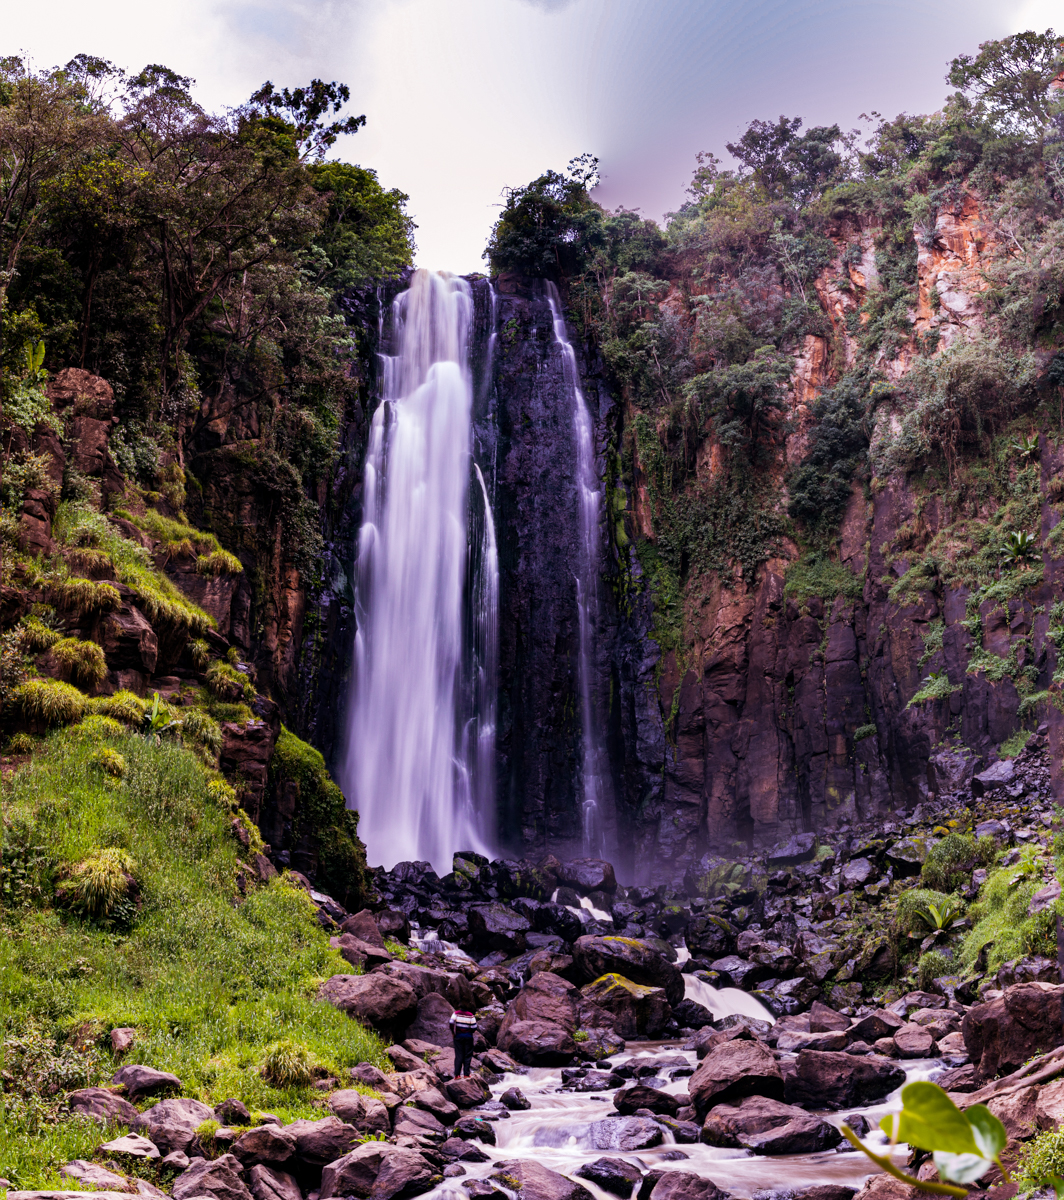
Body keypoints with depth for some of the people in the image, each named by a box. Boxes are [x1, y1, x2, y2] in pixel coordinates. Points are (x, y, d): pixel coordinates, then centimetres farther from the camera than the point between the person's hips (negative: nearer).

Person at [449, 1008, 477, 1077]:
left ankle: (457, 1074, -1)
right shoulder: (470, 1016, -9)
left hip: (458, 1036, 1)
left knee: (458, 1055, 5)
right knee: (468, 1055, 7)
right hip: (468, 1037, -1)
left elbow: (451, 1023, -14)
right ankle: (466, 1073, 3)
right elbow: (474, 1027, -9)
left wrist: (453, 1032, 1)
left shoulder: (456, 1013, -6)